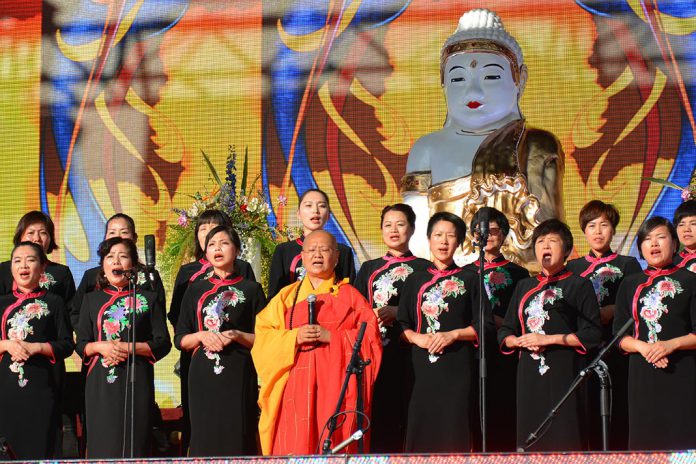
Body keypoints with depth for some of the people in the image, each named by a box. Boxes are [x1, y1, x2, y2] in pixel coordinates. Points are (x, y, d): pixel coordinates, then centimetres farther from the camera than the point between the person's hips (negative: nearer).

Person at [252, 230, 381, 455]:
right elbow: (263, 336, 8)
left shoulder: (350, 296, 11)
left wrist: (331, 337, -11)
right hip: (296, 385, 1)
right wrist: (294, 337, -10)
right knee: (296, 447, -6)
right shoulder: (287, 296, 16)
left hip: (338, 387, -1)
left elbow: (370, 337, 1)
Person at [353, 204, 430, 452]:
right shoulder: (369, 268, 18)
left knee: (406, 415, -7)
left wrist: (397, 312, -11)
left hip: (409, 351, -2)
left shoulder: (424, 268, 9)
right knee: (376, 414, -5)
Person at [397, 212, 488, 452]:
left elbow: (484, 326, 3)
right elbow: (402, 324, 12)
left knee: (455, 430, -6)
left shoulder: (469, 280, 9)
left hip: (457, 368, -2)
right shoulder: (415, 281, 15)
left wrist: (453, 335, -11)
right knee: (421, 428, -4)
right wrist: (415, 337, -8)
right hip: (422, 367, 2)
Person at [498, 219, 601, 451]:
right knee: (530, 442, 3)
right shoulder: (524, 287, 19)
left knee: (566, 441, -7)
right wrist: (520, 341, -5)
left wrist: (549, 339, -11)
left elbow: (593, 334, -6)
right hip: (529, 374, 5)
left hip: (564, 373, -5)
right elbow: (504, 332, 18)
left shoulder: (579, 285, 3)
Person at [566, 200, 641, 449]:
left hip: (617, 349, -2)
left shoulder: (628, 265, 10)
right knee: (587, 411, -2)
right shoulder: (572, 268, 17)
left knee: (617, 414, -7)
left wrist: (612, 311, -12)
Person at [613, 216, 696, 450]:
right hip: (642, 375, 3)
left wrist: (671, 344, -16)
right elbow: (619, 334, 8)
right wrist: (643, 346, -10)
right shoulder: (630, 285, 14)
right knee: (645, 439, 0)